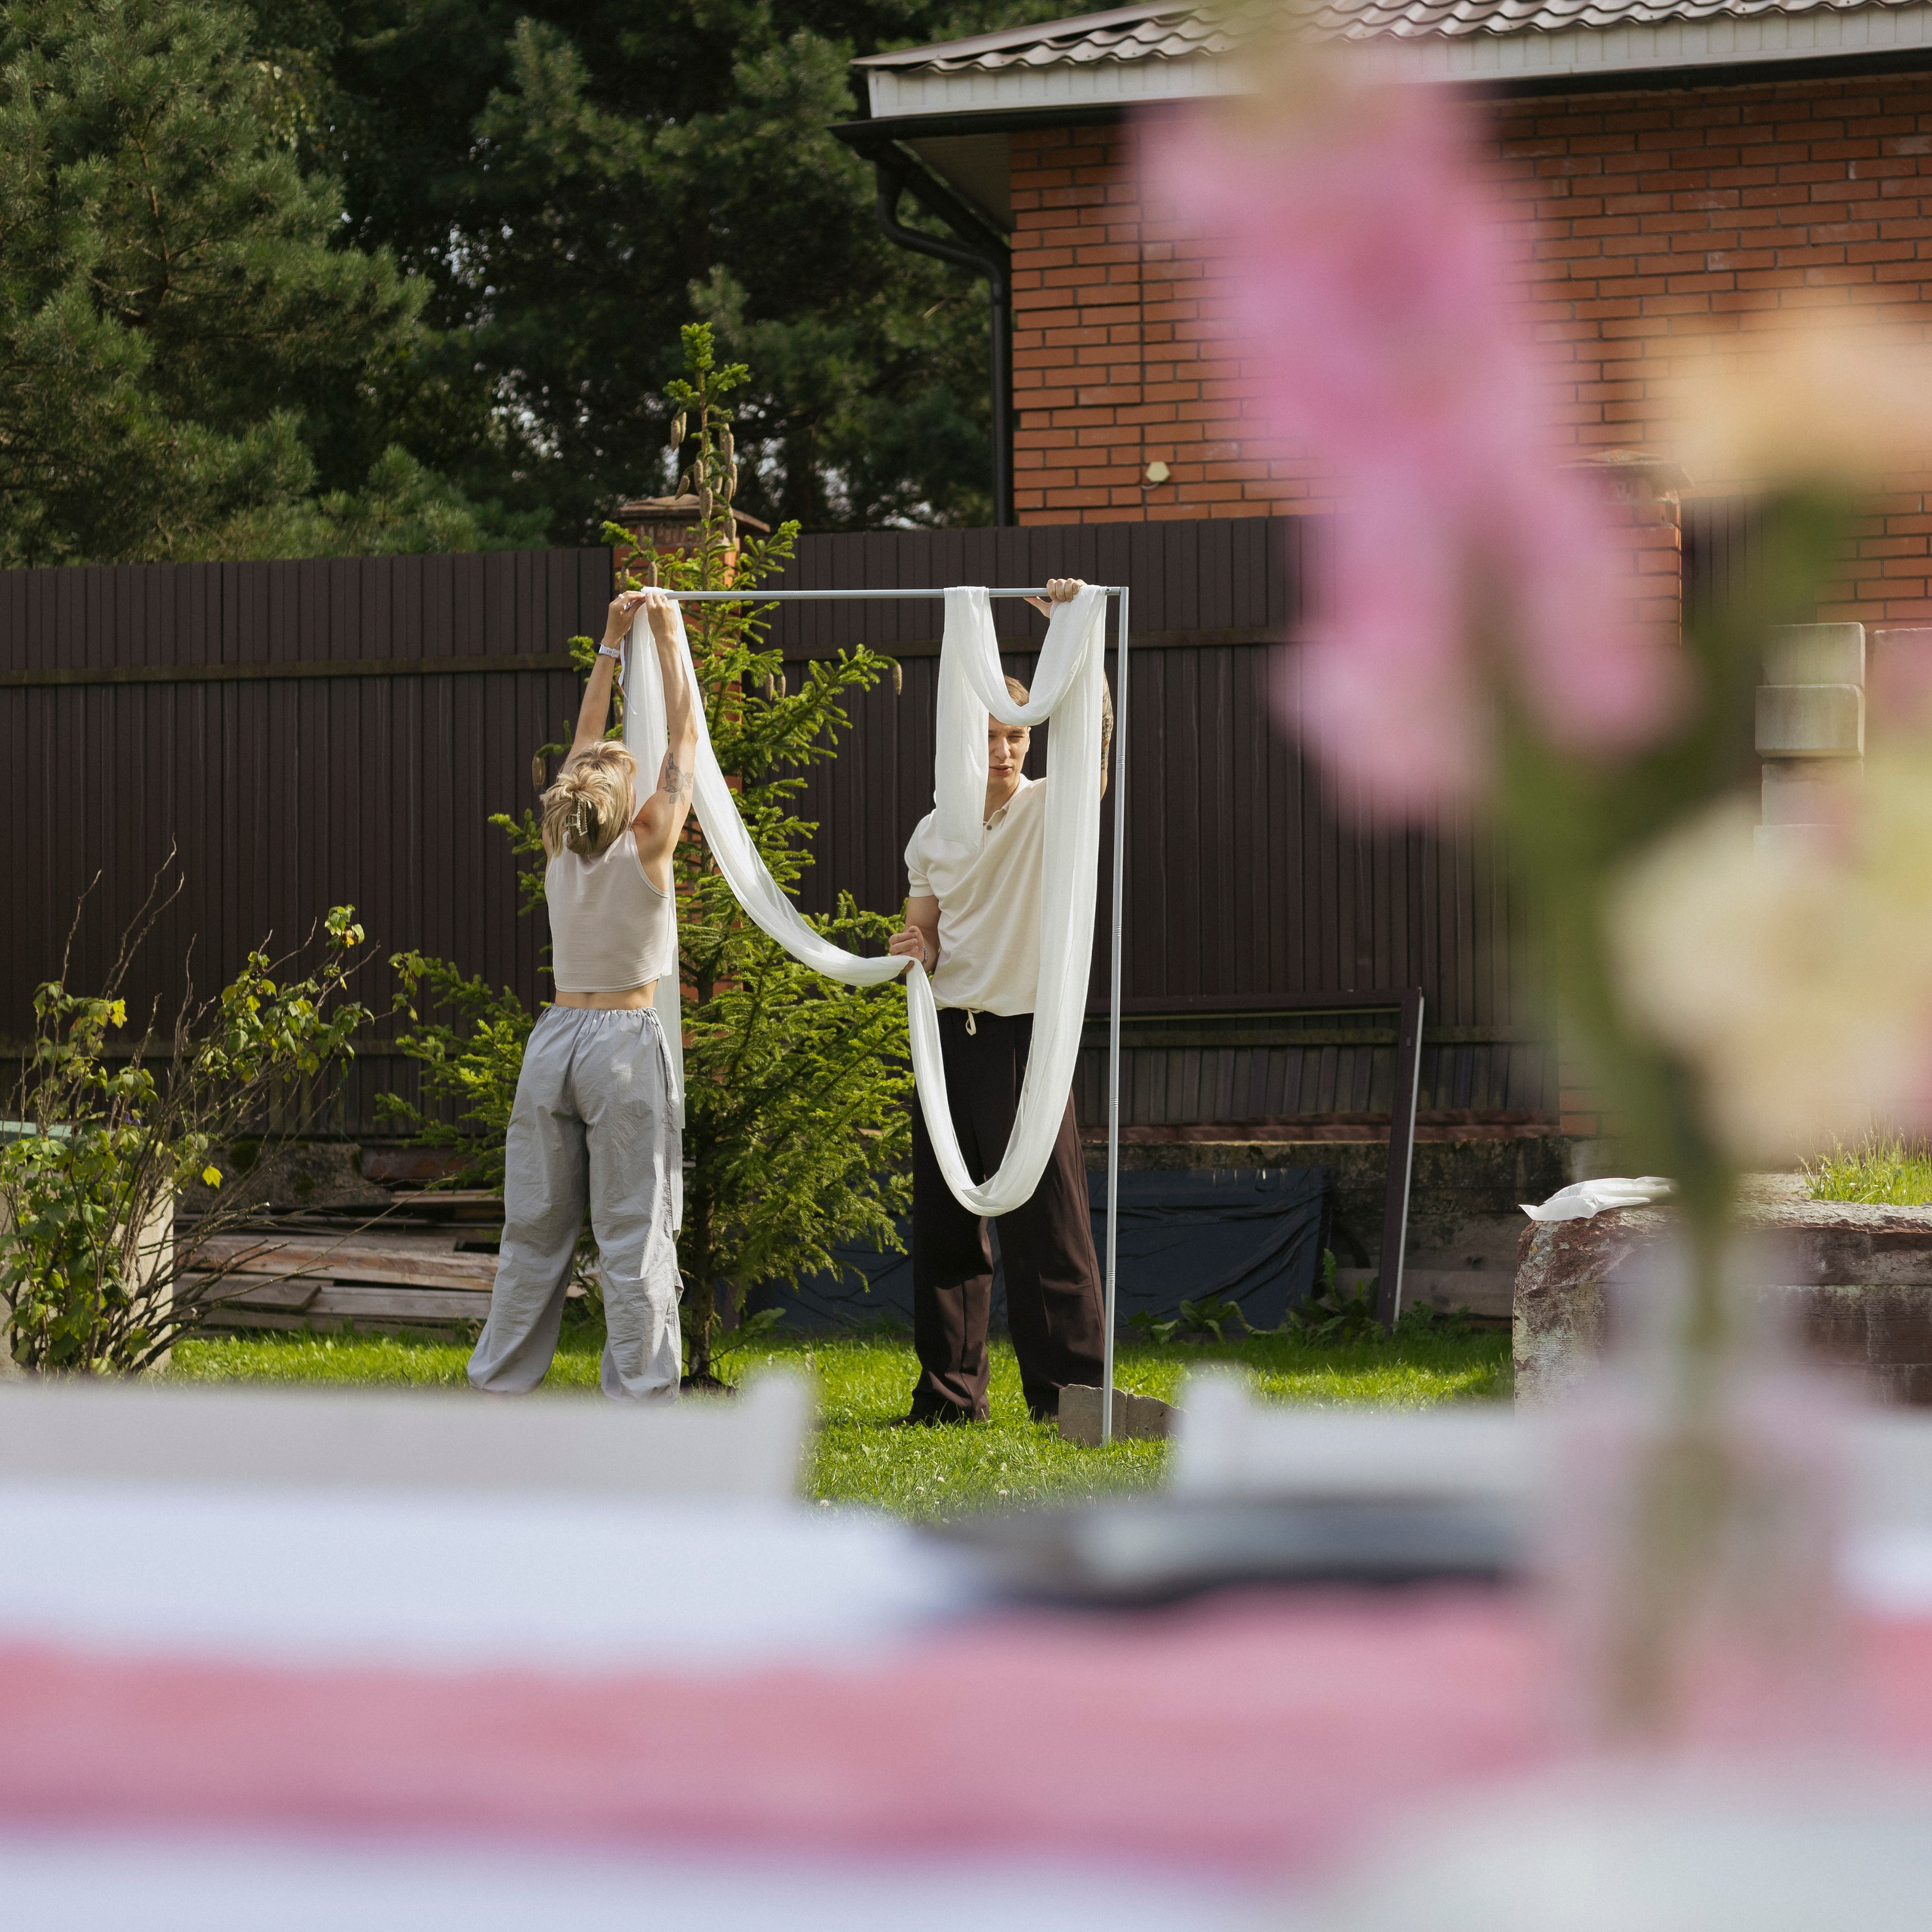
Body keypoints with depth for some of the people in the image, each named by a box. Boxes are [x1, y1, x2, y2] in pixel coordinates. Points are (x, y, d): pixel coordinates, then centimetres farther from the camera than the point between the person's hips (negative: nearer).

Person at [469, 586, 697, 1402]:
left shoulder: (562, 851, 3)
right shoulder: (645, 849, -9)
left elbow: (586, 739, 15)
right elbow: (683, 739, 0)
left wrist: (611, 644, 18)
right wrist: (665, 639, 6)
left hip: (555, 1040, 5)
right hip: (623, 1043, -5)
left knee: (534, 1227, 10)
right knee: (632, 1234, -4)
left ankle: (498, 1386, 14)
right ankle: (640, 1400, -5)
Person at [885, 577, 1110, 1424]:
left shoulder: (1050, 811, -2)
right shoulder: (932, 833, 11)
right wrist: (913, 948, -3)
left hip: (1024, 1036, -5)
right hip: (948, 1035, 5)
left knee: (1045, 1221, -7)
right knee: (944, 1221, 7)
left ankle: (1068, 1393, -3)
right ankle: (949, 1392, 16)